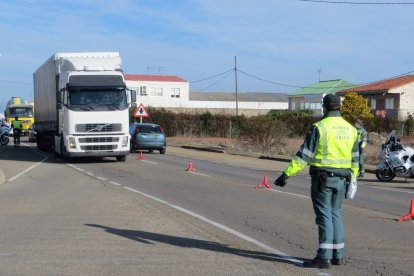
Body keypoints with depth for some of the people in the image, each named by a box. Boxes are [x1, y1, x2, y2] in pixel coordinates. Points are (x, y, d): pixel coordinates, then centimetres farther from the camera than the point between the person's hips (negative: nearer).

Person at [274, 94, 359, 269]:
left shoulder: (319, 127, -10)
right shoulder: (350, 129, 8)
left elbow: (304, 154, -14)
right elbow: (355, 158, 16)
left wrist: (287, 174, -12)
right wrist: (353, 178, 29)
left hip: (322, 177, -6)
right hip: (341, 179, 6)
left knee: (324, 216, -4)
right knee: (336, 215, 15)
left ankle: (324, 257, -5)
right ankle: (337, 255, 18)